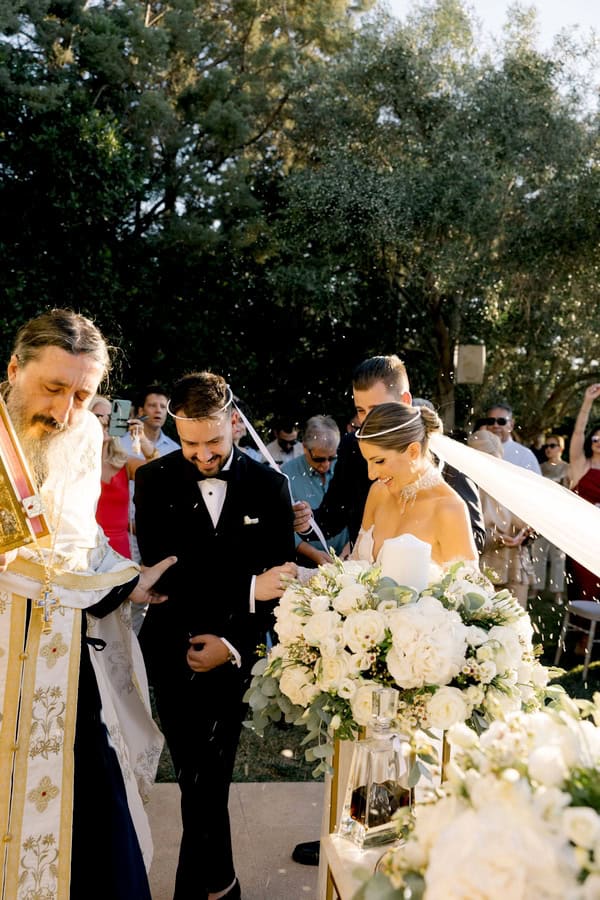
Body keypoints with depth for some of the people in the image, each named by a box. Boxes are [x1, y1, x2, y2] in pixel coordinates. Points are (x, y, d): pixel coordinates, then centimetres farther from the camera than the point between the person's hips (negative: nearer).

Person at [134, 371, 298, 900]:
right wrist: (247, 588, -19)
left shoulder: (269, 485, -1)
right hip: (173, 654, 0)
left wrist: (235, 643, -10)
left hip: (237, 655, 0)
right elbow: (163, 573, -12)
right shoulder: (154, 482, -3)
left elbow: (283, 578, 0)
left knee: (206, 781, 2)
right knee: (203, 781, 9)